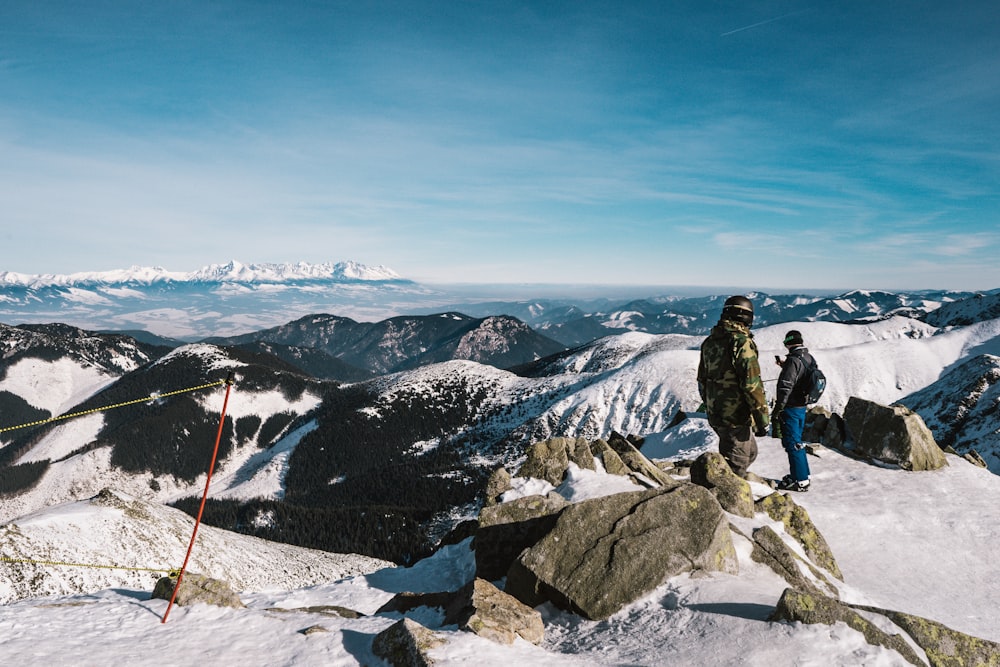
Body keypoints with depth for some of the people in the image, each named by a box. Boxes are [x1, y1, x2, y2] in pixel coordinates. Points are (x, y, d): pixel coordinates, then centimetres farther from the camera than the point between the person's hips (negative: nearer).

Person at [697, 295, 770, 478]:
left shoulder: (710, 341, 8)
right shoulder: (742, 343, -17)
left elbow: (702, 380, 16)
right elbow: (752, 384, -20)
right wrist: (762, 419, -14)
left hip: (715, 414, 8)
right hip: (736, 417, -8)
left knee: (750, 453, 23)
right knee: (736, 463, 3)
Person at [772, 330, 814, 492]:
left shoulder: (793, 360, -21)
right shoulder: (810, 359, 7)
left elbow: (785, 387, -24)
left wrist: (777, 411, -21)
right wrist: (784, 365, 35)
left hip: (790, 409, -9)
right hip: (802, 407, 9)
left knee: (792, 443, -1)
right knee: (797, 441, 21)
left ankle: (801, 481, 4)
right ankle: (802, 473, 32)